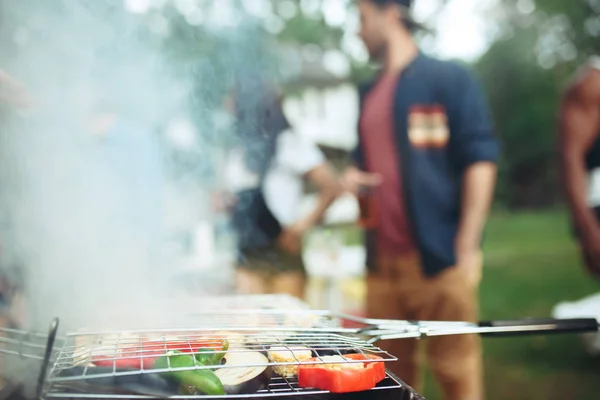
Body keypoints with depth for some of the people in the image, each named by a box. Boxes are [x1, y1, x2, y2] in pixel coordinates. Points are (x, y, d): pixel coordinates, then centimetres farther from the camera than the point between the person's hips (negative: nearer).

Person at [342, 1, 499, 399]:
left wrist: (466, 248, -12)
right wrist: (354, 176, 5)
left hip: (438, 257, -6)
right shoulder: (370, 93, 18)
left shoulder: (448, 78, -1)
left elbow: (481, 161, -6)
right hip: (382, 261, 6)